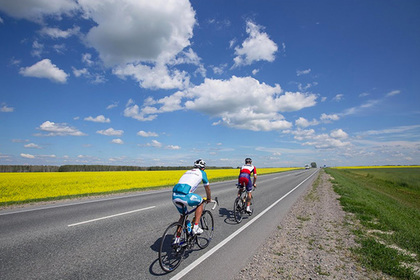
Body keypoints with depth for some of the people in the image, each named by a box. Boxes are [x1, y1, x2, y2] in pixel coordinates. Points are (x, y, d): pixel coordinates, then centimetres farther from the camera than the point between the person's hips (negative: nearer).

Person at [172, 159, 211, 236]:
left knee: (183, 216, 27)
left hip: (174, 195, 6)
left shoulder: (187, 172, 33)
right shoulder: (202, 172, 17)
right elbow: (207, 188, 26)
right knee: (200, 202, 22)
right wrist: (209, 199, 44)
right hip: (184, 196, -6)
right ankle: (195, 227, 17)